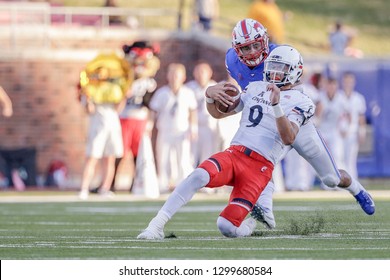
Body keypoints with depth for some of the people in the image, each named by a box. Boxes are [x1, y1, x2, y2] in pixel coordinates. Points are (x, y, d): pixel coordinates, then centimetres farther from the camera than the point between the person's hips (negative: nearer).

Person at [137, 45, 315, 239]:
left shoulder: (299, 102, 2)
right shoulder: (256, 88, 18)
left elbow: (289, 138, -15)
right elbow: (218, 113, 24)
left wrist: (277, 105, -27)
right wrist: (210, 96, 1)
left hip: (260, 167, -4)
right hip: (233, 153, 4)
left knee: (227, 227, -16)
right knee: (199, 176, -31)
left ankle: (247, 227, 21)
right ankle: (157, 224, -30)